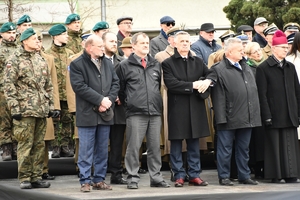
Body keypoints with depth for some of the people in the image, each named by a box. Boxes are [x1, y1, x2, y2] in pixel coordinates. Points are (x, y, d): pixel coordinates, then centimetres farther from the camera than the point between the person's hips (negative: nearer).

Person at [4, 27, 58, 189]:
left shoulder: (40, 60, 15)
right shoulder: (14, 60, -4)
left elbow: (48, 86, 19)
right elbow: (9, 86, -8)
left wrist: (50, 106, 13)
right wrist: (14, 107, -15)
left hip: (42, 110, 6)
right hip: (25, 110, -6)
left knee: (39, 144, 8)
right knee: (25, 144, -3)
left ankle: (36, 177, 14)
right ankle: (24, 179, 4)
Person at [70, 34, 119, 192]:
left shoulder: (107, 63, 13)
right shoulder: (77, 65, -6)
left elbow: (115, 83, 10)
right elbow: (79, 86, -15)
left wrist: (109, 100, -8)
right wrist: (100, 99, -16)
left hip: (105, 114, 6)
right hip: (87, 114, -5)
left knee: (103, 150, 9)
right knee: (86, 150, -2)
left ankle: (99, 180, 17)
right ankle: (85, 181, 4)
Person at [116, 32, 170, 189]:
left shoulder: (156, 65, 15)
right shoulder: (125, 66, 1)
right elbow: (119, 89, 5)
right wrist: (128, 104, 8)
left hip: (155, 113, 4)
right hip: (135, 113, -4)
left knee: (155, 147, 6)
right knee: (133, 147, -4)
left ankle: (156, 177, 13)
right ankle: (133, 178, 3)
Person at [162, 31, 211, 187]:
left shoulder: (198, 62, 14)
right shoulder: (168, 63, 0)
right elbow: (171, 84, -13)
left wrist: (207, 81, -12)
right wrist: (193, 85, -17)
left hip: (195, 109, 4)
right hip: (177, 109, -3)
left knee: (194, 145, 7)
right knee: (176, 144, 2)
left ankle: (194, 175, 12)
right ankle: (179, 176, 9)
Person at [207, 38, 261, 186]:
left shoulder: (246, 68, 16)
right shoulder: (218, 70, -9)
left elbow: (253, 91, 20)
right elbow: (218, 97, -14)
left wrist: (254, 114, 15)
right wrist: (221, 117, -18)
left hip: (246, 117, 7)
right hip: (229, 118, -7)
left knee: (244, 149, 14)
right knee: (225, 149, 1)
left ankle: (244, 176, 22)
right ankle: (224, 177, 9)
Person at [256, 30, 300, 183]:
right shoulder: (263, 68, -3)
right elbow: (262, 94, -7)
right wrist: (267, 116, -12)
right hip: (274, 115, -4)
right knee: (275, 145, 0)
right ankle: (276, 175, 6)